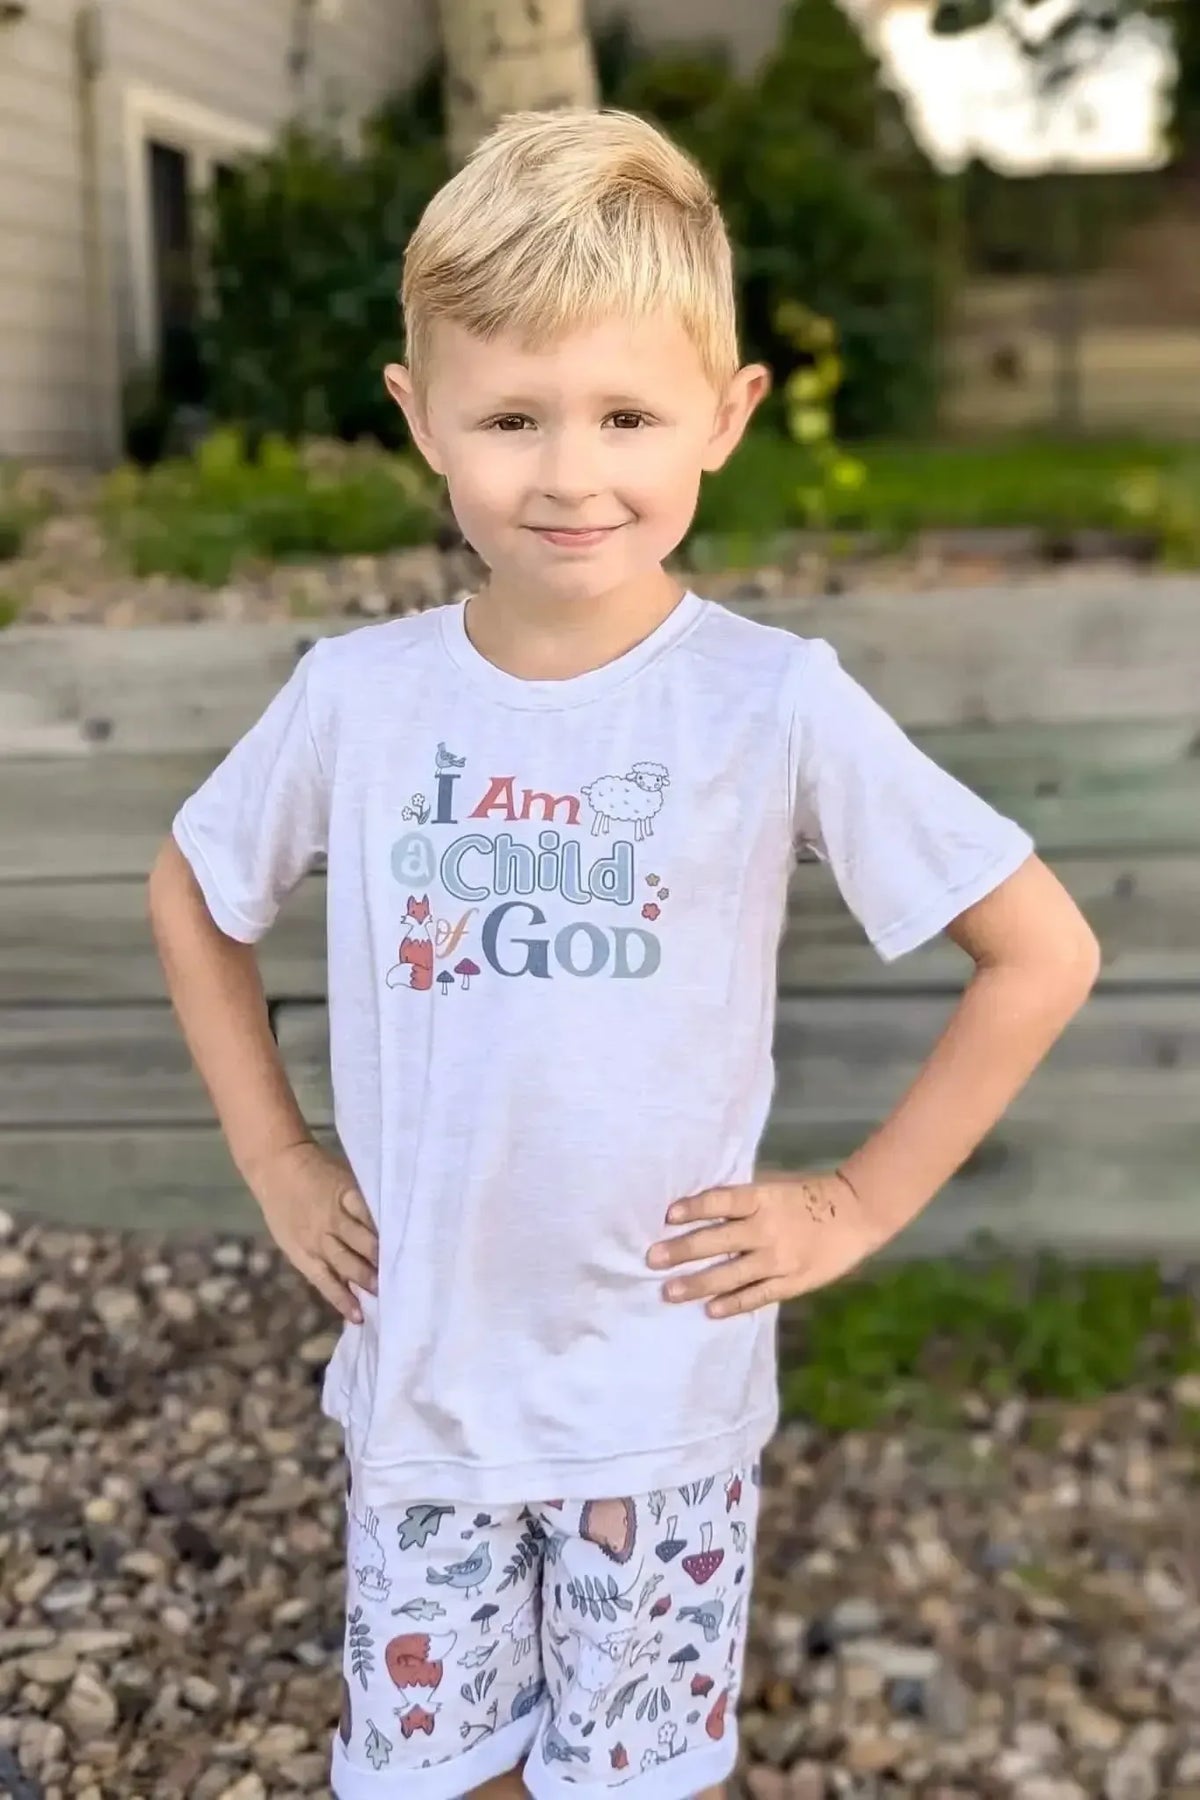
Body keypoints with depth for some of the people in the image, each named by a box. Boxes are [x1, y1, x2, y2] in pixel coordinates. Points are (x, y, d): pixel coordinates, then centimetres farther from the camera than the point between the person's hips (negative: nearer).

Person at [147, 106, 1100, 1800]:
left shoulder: (779, 702, -17)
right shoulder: (354, 693, -9)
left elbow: (1043, 953, -9)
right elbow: (192, 897, 10)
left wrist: (855, 1205, -9)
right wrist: (275, 1160, 4)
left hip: (664, 1398, -2)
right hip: (418, 1377, 3)